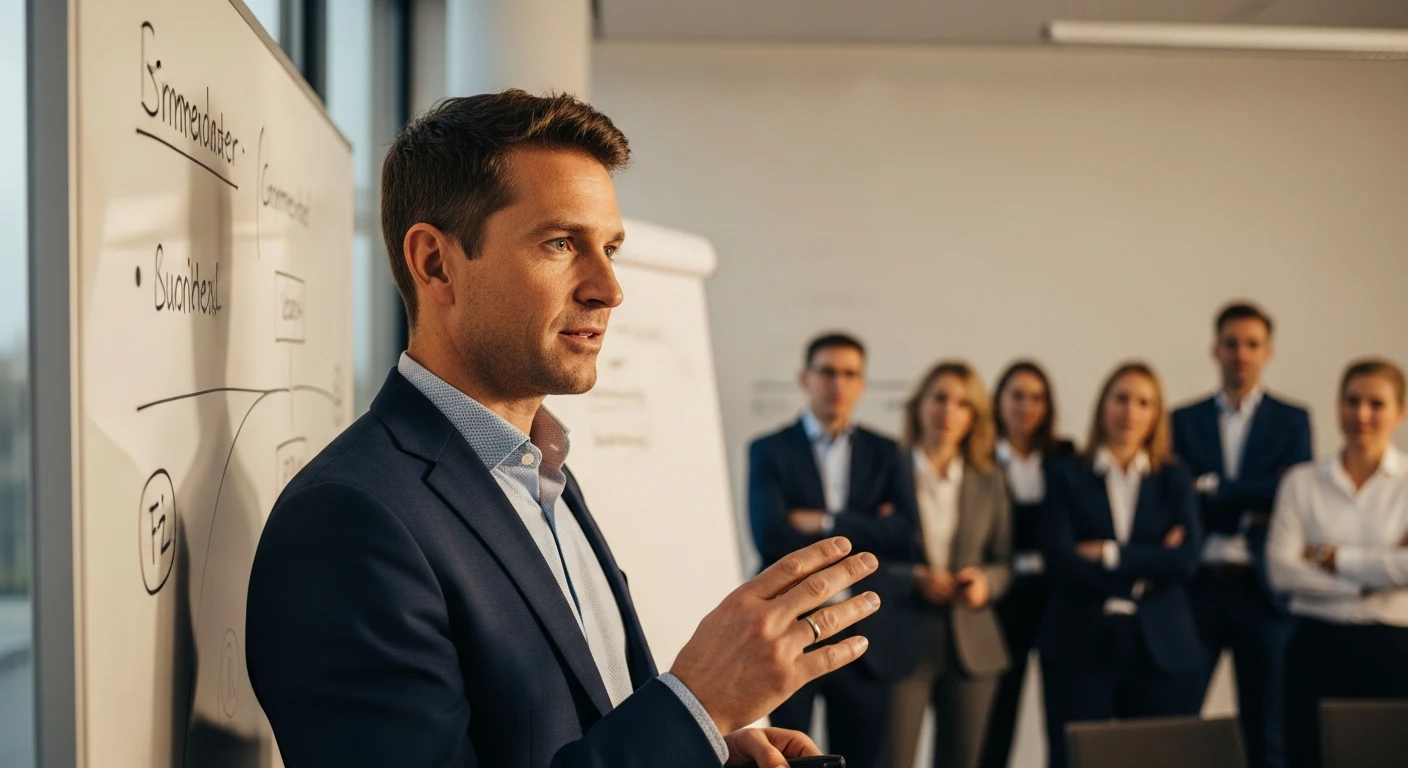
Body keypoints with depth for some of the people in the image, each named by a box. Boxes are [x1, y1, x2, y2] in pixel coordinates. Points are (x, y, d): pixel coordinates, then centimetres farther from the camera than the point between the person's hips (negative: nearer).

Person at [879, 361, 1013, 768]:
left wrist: (985, 581, -9)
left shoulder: (989, 481, 11)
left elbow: (1003, 562, 13)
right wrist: (913, 579, -17)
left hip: (971, 646, 4)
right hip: (900, 643, -4)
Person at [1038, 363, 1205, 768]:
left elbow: (1186, 558, -4)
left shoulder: (1175, 479, 11)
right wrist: (1147, 568, -8)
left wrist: (1110, 555, -9)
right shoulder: (1068, 476, 6)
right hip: (1081, 647, -1)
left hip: (1162, 648, 2)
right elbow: (1060, 560, -8)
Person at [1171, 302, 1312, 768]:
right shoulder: (1184, 421, 8)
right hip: (1198, 589, 0)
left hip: (1261, 591, 0)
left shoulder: (1291, 421, 7)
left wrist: (1215, 490, -9)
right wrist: (1251, 506, -12)